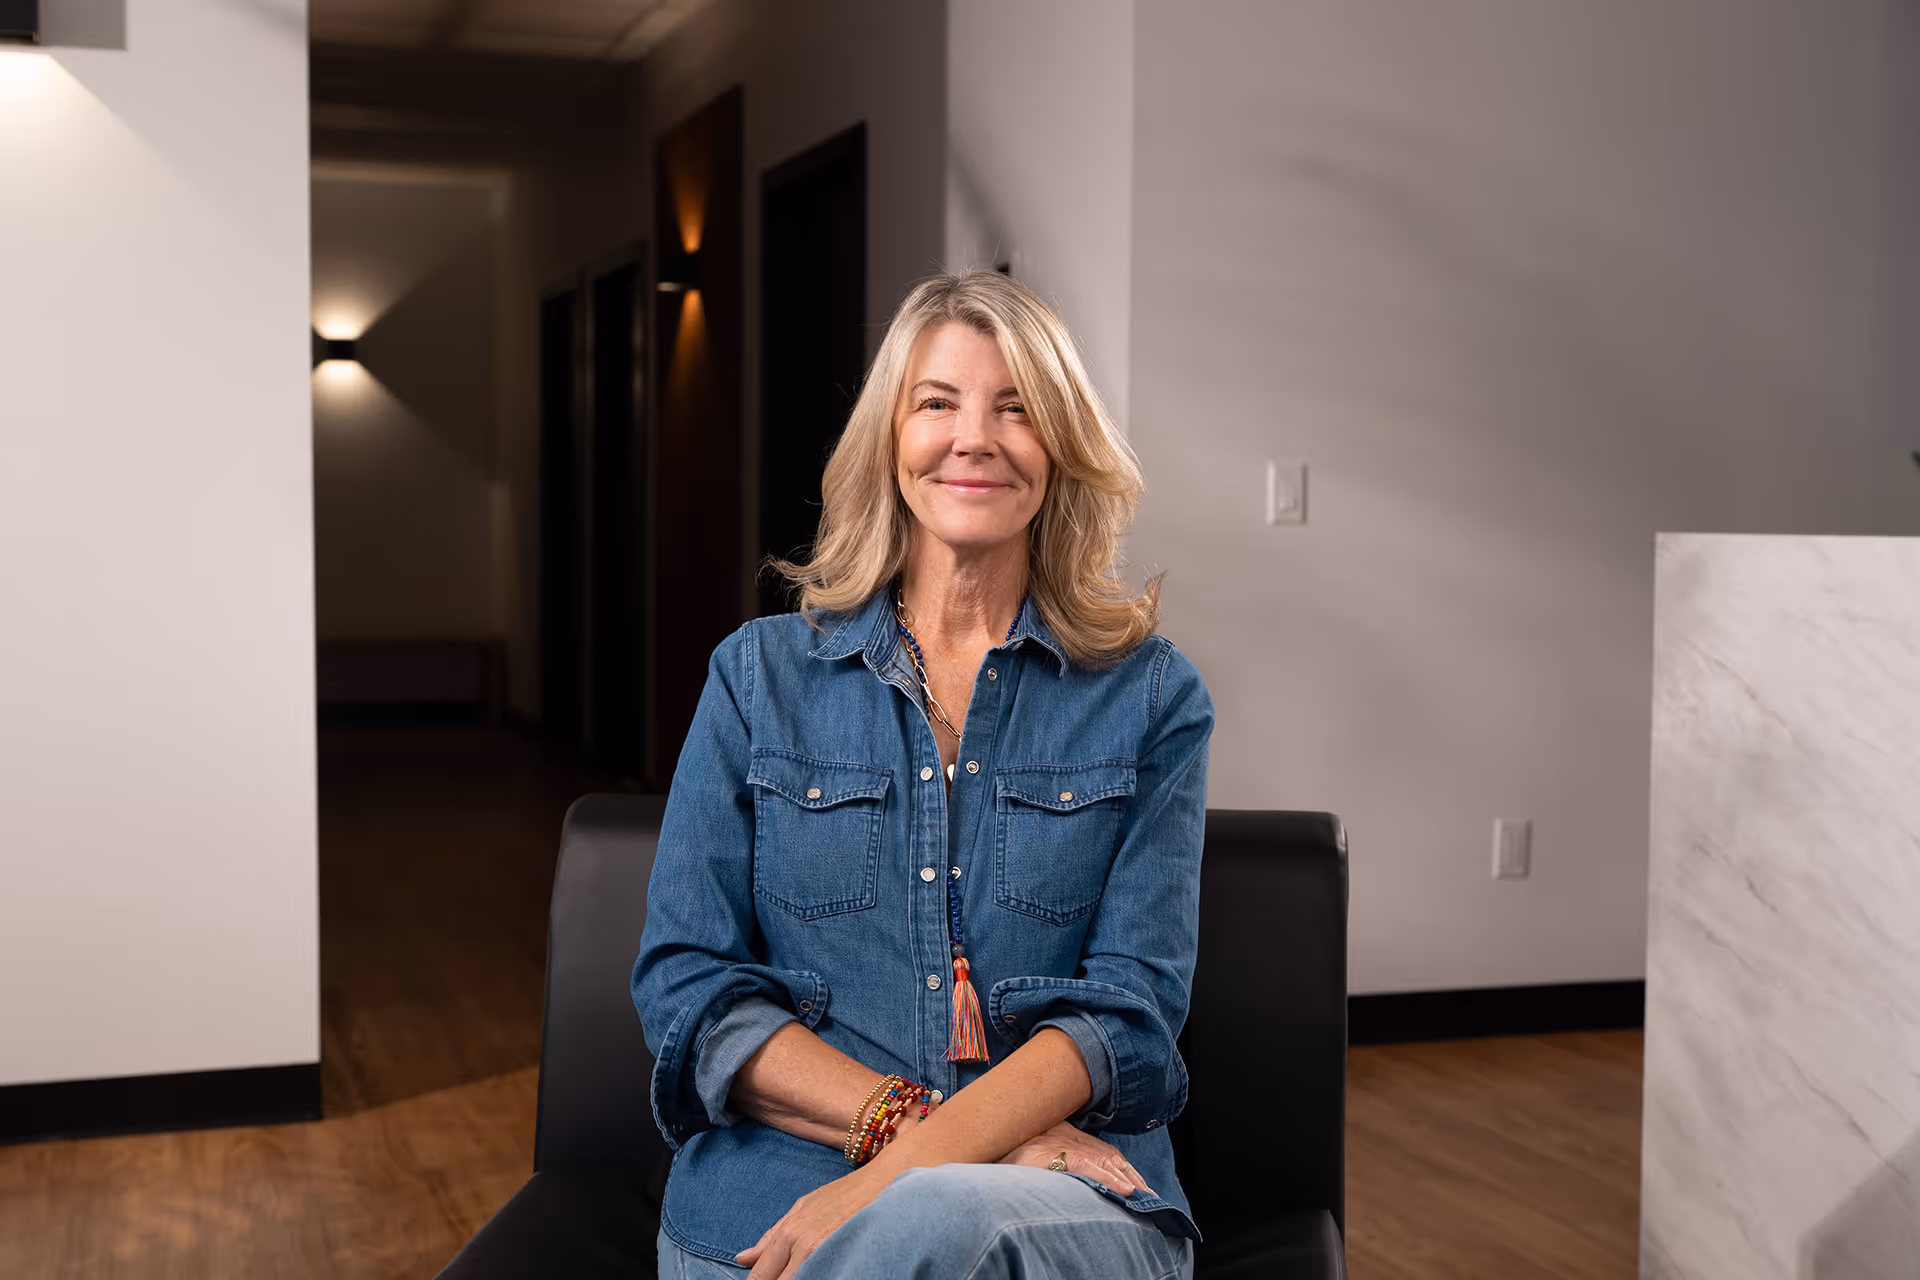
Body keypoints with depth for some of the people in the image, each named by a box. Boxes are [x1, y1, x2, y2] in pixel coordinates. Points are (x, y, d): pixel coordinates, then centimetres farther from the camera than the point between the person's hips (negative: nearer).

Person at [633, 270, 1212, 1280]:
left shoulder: (1151, 696, 8)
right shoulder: (759, 675, 10)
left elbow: (1132, 1007, -2)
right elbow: (686, 987, 3)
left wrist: (910, 1170, -18)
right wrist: (909, 1119, -12)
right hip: (773, 1198, 1)